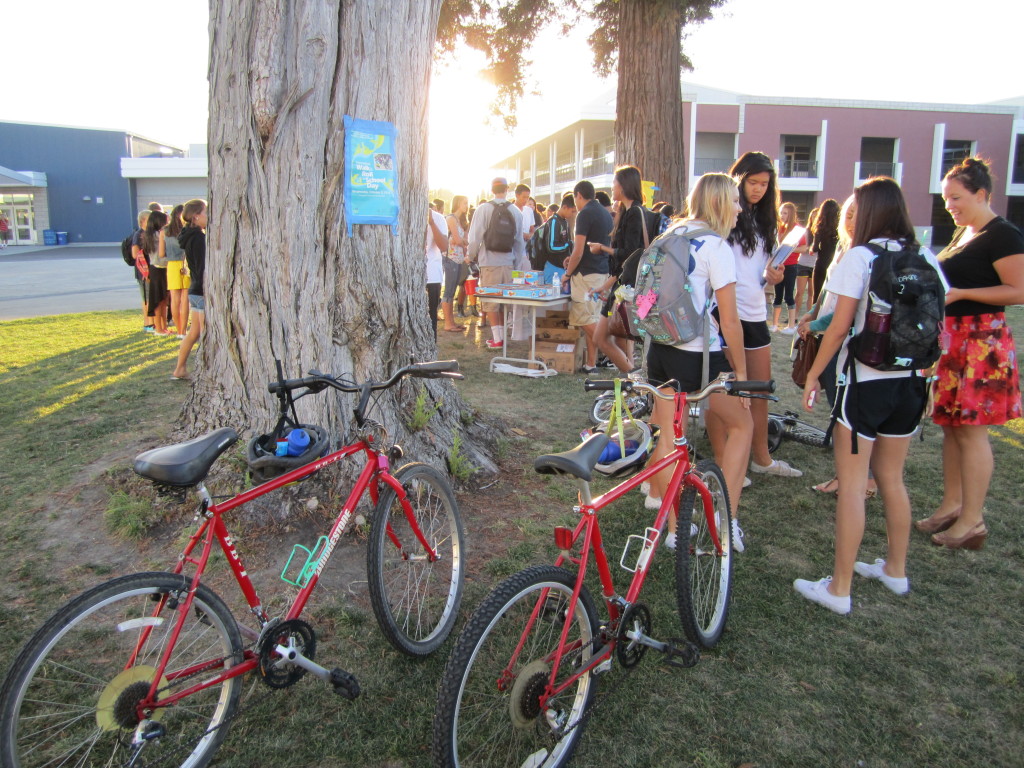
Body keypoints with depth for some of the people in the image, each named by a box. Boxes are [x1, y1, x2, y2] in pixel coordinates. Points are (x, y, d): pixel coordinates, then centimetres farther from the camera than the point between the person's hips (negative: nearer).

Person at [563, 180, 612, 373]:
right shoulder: (605, 213, 15)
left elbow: (579, 250, -16)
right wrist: (574, 258, 21)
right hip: (602, 272, 9)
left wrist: (568, 273, -3)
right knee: (591, 319, 10)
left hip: (587, 273, -9)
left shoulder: (585, 214, -12)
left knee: (586, 320, -6)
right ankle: (591, 363, 13)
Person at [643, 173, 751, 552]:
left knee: (668, 435, 13)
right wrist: (740, 370, -5)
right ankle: (728, 518, 10)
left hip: (660, 348, 7)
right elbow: (729, 320, -14)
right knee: (741, 424, 13)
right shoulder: (716, 246, -13)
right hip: (698, 356, -6)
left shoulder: (670, 237, 10)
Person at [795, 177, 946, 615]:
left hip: (864, 381, -6)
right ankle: (896, 570, 34)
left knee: (851, 484, 0)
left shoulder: (859, 257, -12)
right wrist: (920, 365, 21)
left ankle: (840, 588, 6)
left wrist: (813, 374, -5)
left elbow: (840, 326, -14)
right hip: (910, 381, 7)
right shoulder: (926, 259, 5)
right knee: (892, 479, 20)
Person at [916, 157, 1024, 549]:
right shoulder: (962, 235, 16)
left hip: (982, 340, -9)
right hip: (952, 338, 9)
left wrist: (959, 293, -20)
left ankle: (972, 521, 3)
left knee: (970, 429, -5)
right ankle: (951, 506, 22)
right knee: (950, 425, 12)